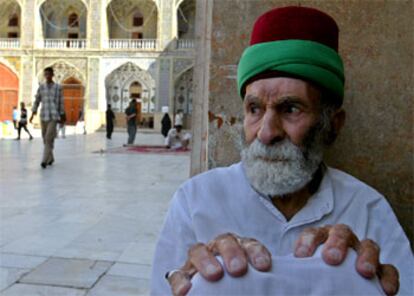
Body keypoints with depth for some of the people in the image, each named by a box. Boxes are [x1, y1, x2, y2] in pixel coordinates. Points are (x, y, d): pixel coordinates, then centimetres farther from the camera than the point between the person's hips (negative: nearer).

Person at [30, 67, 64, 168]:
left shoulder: (58, 87, 3)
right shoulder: (41, 87, 7)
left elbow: (61, 102, 6)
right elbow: (37, 101, 10)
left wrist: (62, 116, 6)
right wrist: (33, 114, 3)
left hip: (54, 116, -3)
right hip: (43, 116, 3)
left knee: (49, 138, -15)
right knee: (45, 138, 9)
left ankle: (45, 160, -17)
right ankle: (50, 158, 25)